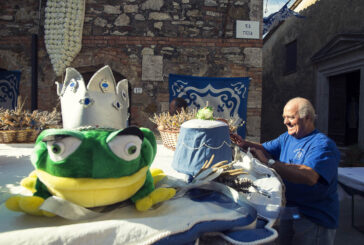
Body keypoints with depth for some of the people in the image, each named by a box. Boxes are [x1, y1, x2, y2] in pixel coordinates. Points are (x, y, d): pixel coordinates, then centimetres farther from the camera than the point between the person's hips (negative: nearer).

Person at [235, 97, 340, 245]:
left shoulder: (323, 144, -19)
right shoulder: (286, 138, 8)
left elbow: (309, 176, -34)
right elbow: (265, 149, 1)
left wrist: (269, 162, -37)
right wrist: (243, 143, -18)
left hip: (315, 219, -7)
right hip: (287, 210, 7)